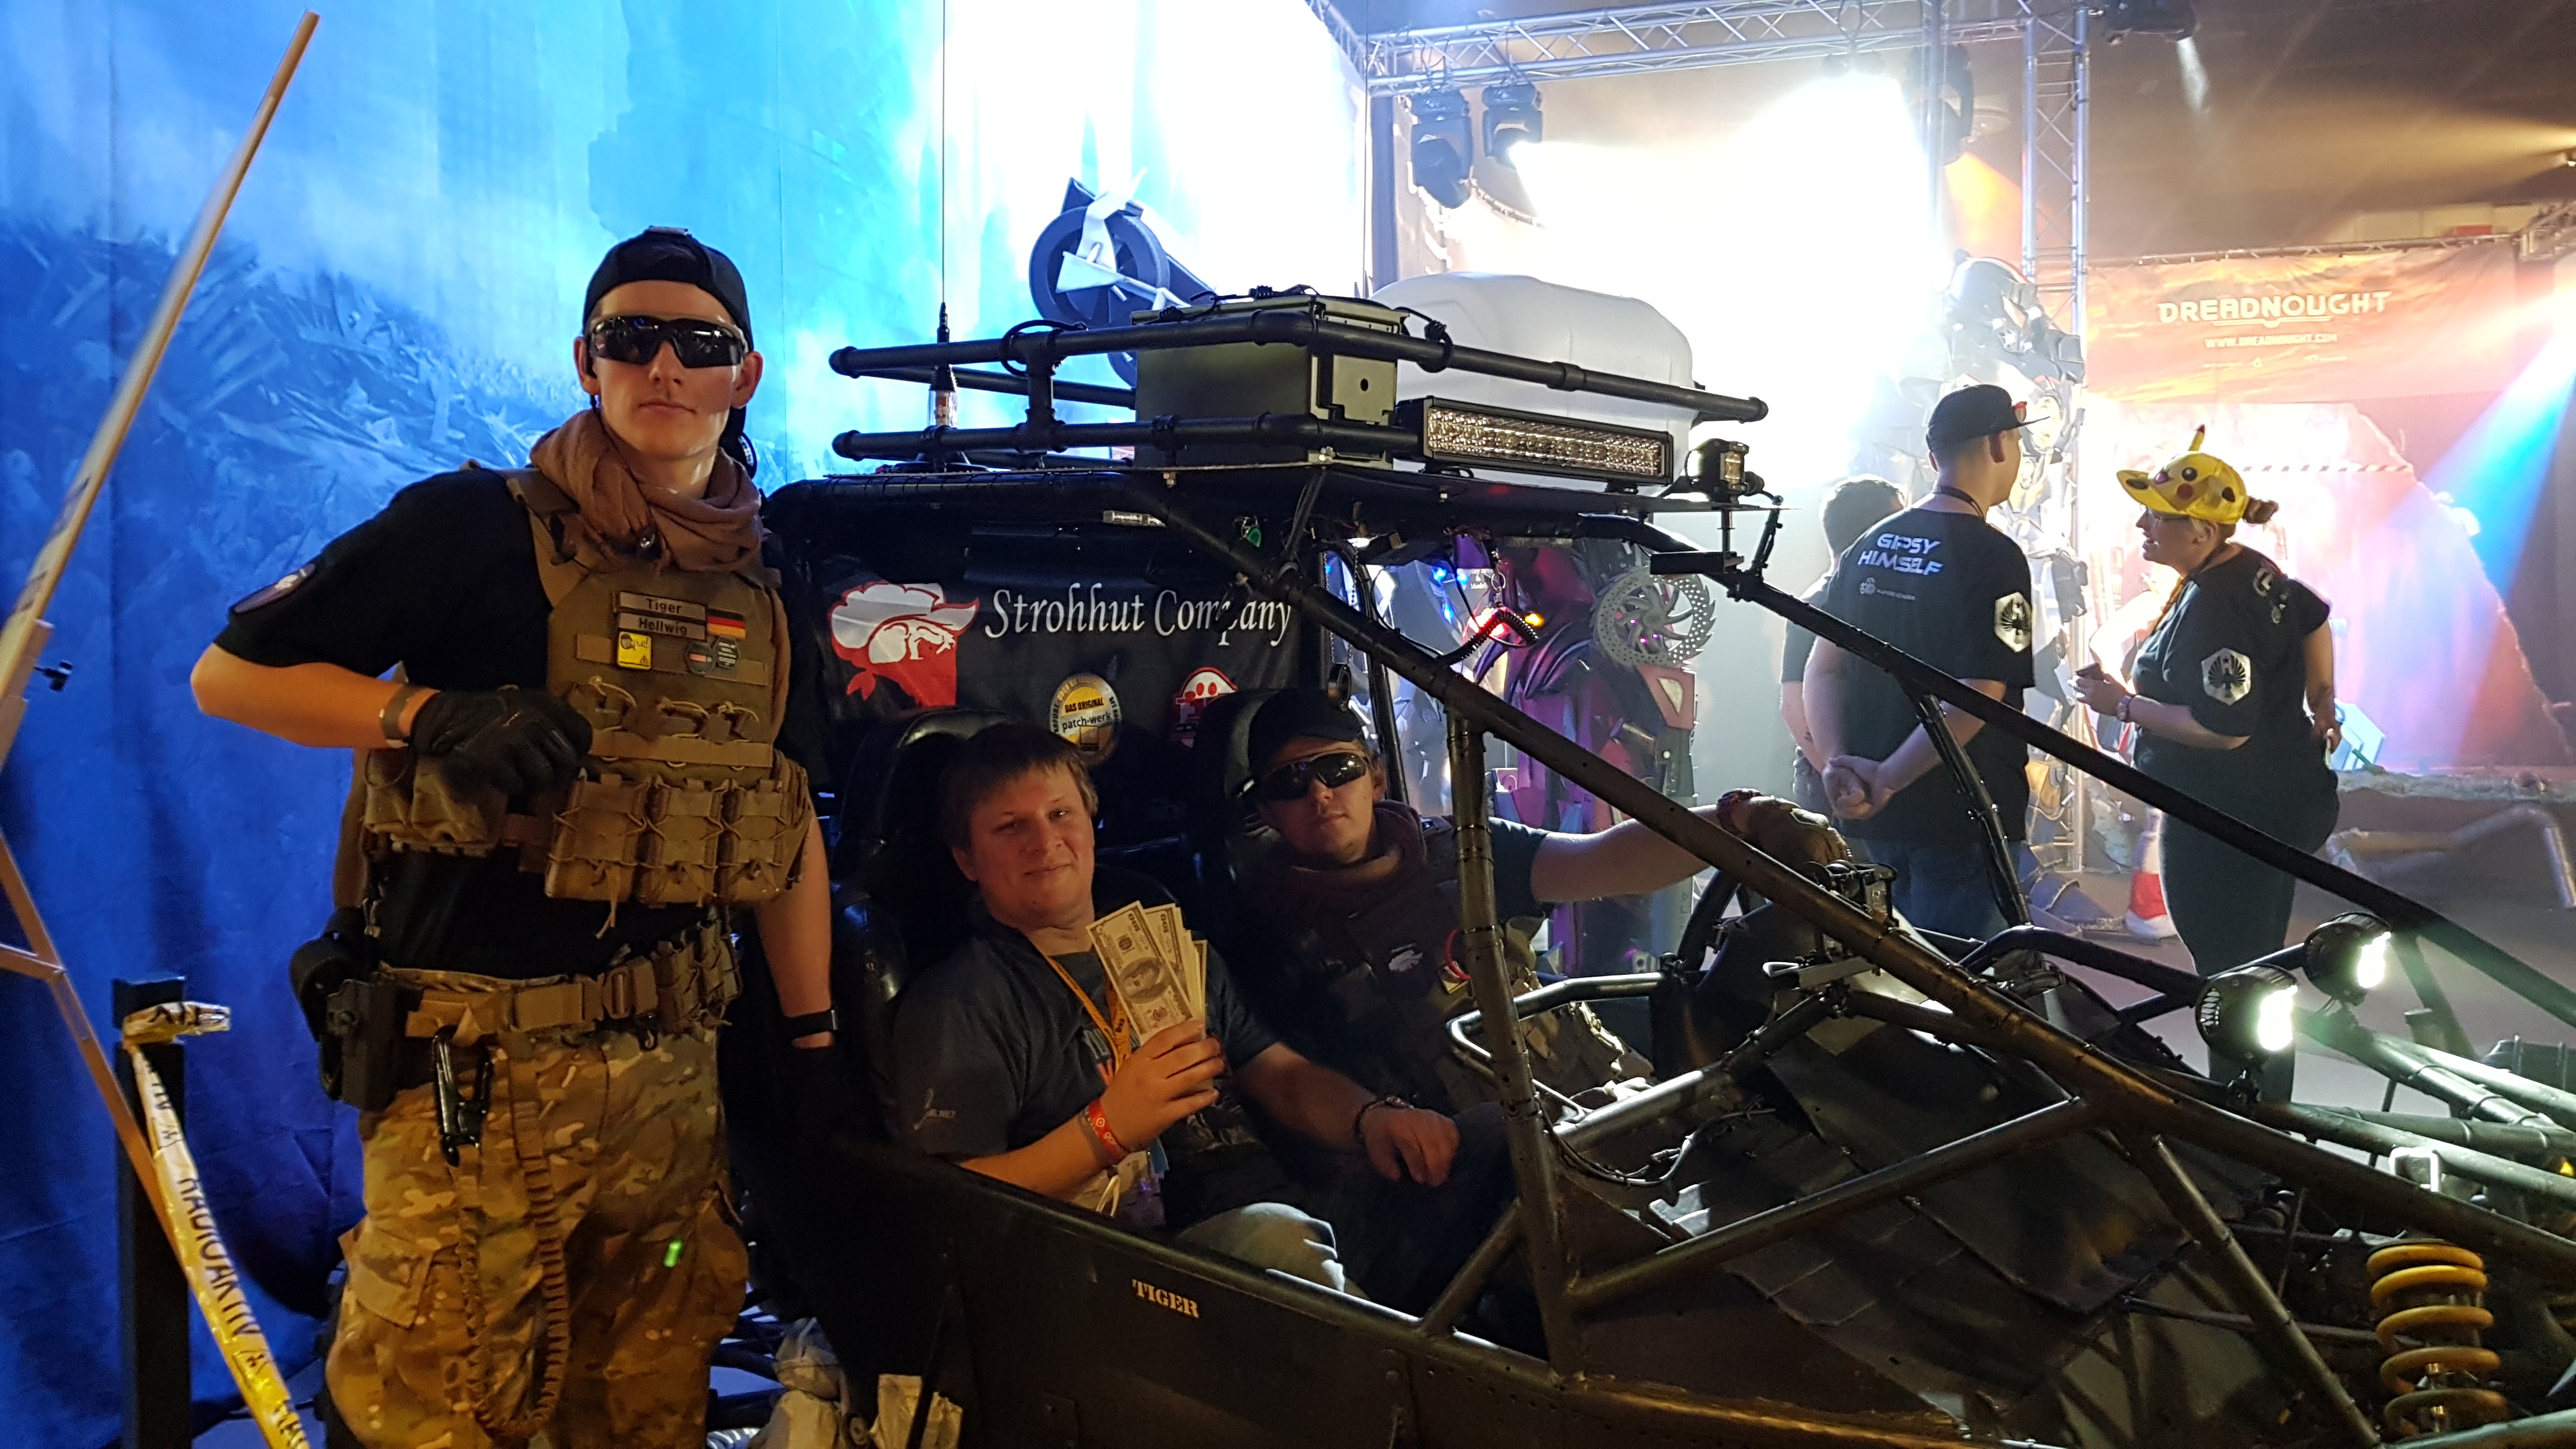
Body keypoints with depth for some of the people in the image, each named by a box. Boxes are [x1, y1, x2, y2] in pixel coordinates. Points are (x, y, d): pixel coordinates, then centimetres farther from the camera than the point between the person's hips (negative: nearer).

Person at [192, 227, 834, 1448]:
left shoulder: (759, 586, 10)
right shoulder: (474, 526, -6)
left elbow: (789, 823, 15)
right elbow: (228, 675, -5)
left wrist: (815, 1038, 11)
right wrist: (432, 715, -19)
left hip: (673, 1064, 5)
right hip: (482, 1071, -5)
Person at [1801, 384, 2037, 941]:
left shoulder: (1868, 547, 8)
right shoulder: (1994, 557, -14)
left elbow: (1822, 669, 4)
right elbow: (1976, 697, -22)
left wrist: (1838, 764, -5)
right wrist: (1887, 780, -20)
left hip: (1874, 818, 7)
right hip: (1959, 819, -7)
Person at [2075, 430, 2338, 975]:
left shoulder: (2211, 608, -25)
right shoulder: (2251, 570, 7)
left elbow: (2223, 729, -29)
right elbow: (2314, 617, 24)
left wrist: (2122, 704, -21)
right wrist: (2322, 703, 26)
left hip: (2227, 831, -11)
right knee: (2259, 964, 22)